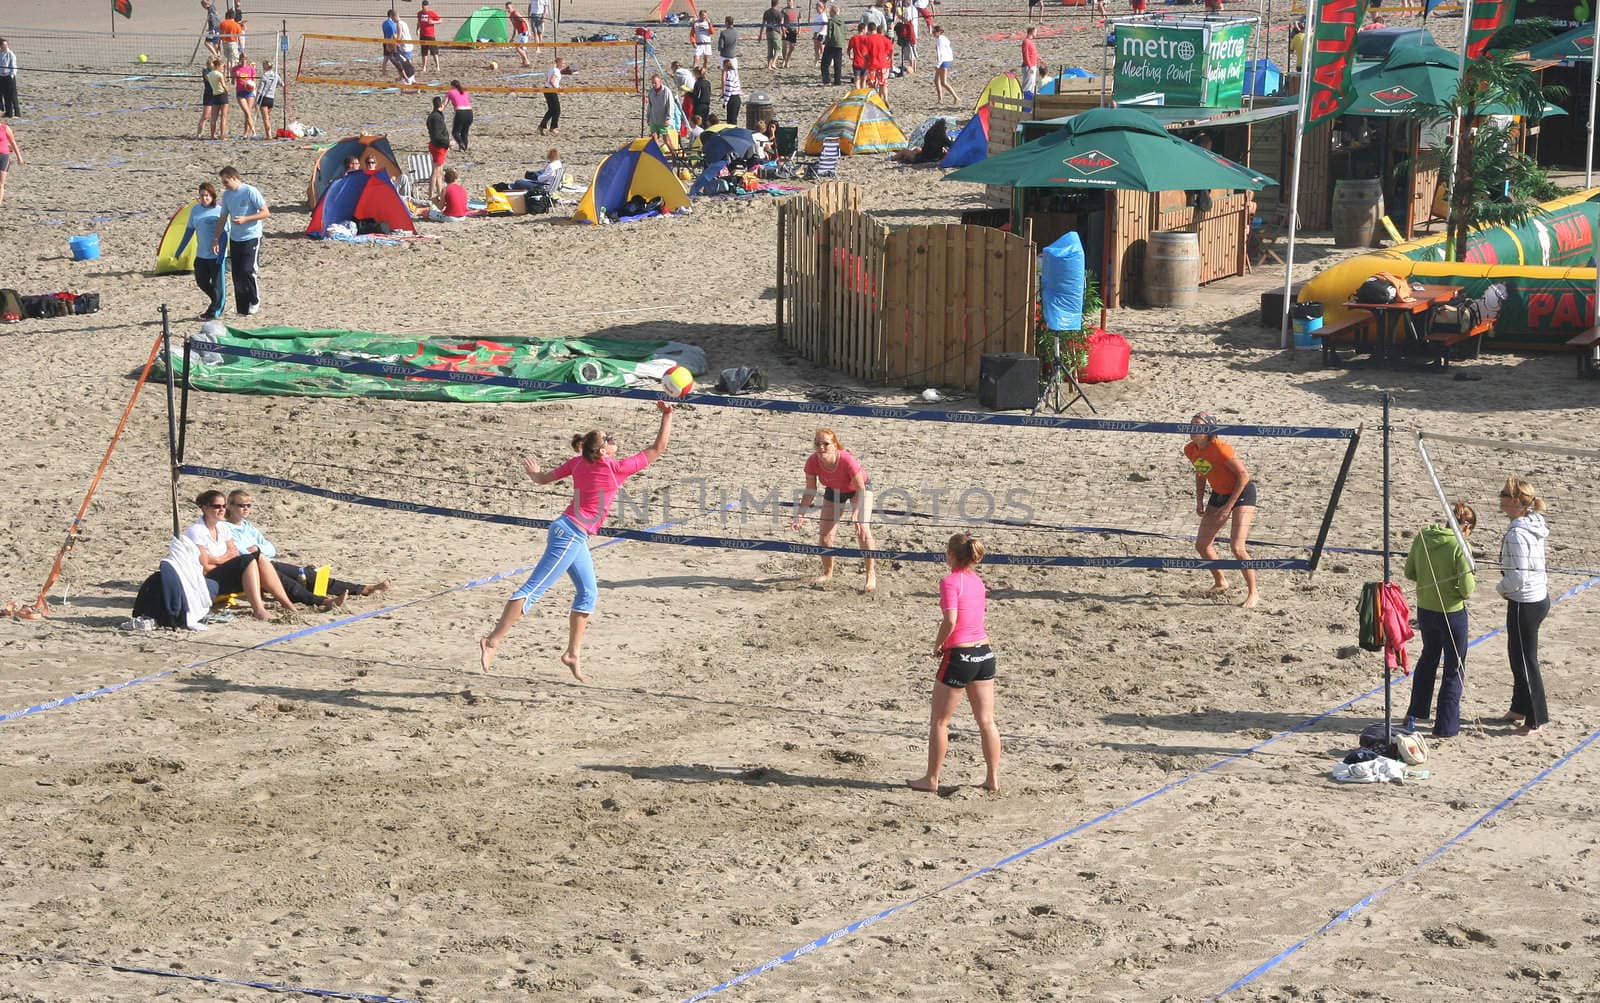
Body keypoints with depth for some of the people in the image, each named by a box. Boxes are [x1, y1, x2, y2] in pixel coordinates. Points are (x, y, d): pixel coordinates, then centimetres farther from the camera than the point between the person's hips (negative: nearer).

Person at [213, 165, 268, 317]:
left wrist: (245, 219, -21)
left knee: (247, 270, -18)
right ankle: (243, 309, 10)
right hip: (235, 239, 7)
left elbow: (265, 213, -12)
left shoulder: (250, 192, -12)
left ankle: (255, 300, 4)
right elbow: (223, 218, 15)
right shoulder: (227, 195, 8)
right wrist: (216, 239, 7)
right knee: (237, 275, 4)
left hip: (251, 237, -7)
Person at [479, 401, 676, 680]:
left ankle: (573, 653, 17)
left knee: (588, 593, 15)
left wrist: (534, 473, 39)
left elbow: (543, 478, 17)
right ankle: (492, 642, -14)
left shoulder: (578, 462, 5)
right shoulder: (617, 469, -13)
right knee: (534, 589, -11)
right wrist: (667, 415, 0)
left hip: (571, 533, 9)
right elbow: (658, 449, -7)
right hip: (571, 534, -9)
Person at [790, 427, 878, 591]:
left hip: (860, 487, -4)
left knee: (863, 531, -20)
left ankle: (871, 576, -5)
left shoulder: (847, 461, -42)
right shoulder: (812, 462, -31)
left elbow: (860, 489, -32)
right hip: (834, 490, 4)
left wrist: (858, 516, -40)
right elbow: (810, 491, -16)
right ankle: (828, 573, 30)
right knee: (824, 536, 2)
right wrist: (800, 514, -27)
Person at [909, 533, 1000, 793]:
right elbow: (980, 616, 9)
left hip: (959, 655, -7)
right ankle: (993, 778, 13)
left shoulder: (950, 581, -13)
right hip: (984, 653, 7)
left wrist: (938, 645, -7)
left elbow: (950, 620, -23)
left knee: (939, 721, 7)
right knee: (986, 721, 10)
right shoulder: (977, 580, 9)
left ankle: (931, 779, 13)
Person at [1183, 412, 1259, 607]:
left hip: (1242, 493, -8)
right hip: (1218, 495, 8)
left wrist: (1229, 506, -21)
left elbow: (1244, 475, -23)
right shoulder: (1190, 450, -7)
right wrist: (1199, 501, 4)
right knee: (1201, 544, 8)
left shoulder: (1220, 449, -29)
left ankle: (1253, 593, -4)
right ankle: (1220, 583, 31)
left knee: (1237, 547, -18)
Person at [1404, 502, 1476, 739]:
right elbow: (1467, 590, -21)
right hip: (1451, 613, -6)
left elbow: (1410, 572, 6)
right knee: (1454, 669, 11)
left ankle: (1415, 714, 37)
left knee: (1428, 657, 28)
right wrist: (1471, 584, 0)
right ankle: (1446, 726, 15)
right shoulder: (1459, 546, -21)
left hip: (1425, 610, 6)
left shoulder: (1423, 537, -3)